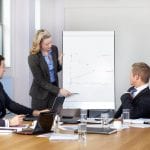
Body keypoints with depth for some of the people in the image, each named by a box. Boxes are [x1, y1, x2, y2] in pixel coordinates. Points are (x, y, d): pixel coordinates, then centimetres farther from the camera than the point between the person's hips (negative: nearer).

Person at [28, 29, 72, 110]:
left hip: (53, 91, 4)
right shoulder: (33, 58, -21)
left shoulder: (54, 49, -5)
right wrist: (59, 90, -23)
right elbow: (40, 81, -18)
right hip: (41, 94, -4)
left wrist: (60, 62, -11)